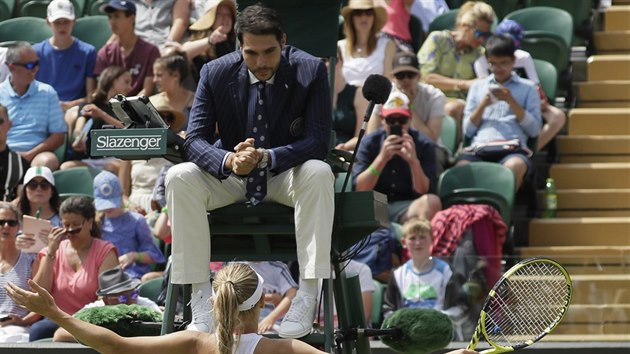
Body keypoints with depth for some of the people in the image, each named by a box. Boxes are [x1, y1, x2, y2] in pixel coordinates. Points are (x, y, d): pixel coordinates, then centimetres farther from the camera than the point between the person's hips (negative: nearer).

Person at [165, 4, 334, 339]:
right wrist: (229, 160, -37)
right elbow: (194, 139, -13)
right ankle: (200, 295, -25)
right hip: (231, 174, 2)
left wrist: (267, 157, -38)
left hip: (286, 173, -2)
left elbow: (318, 141, -19)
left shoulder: (310, 71, -14)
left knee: (319, 174, -36)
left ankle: (308, 293, -33)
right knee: (179, 178, -27)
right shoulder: (216, 73, -10)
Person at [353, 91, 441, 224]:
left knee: (432, 202, -32)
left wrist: (414, 161, -25)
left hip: (407, 208, 0)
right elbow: (359, 188, -9)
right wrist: (382, 158, -21)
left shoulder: (423, 145, 1)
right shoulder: (370, 143, 3)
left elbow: (424, 192, -8)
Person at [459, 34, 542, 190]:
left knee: (515, 166, -40)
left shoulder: (527, 88, 19)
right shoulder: (478, 87, 25)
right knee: (462, 167, -35)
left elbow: (535, 129, 8)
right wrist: (483, 105, 3)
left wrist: (511, 101, 0)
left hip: (512, 149, -2)